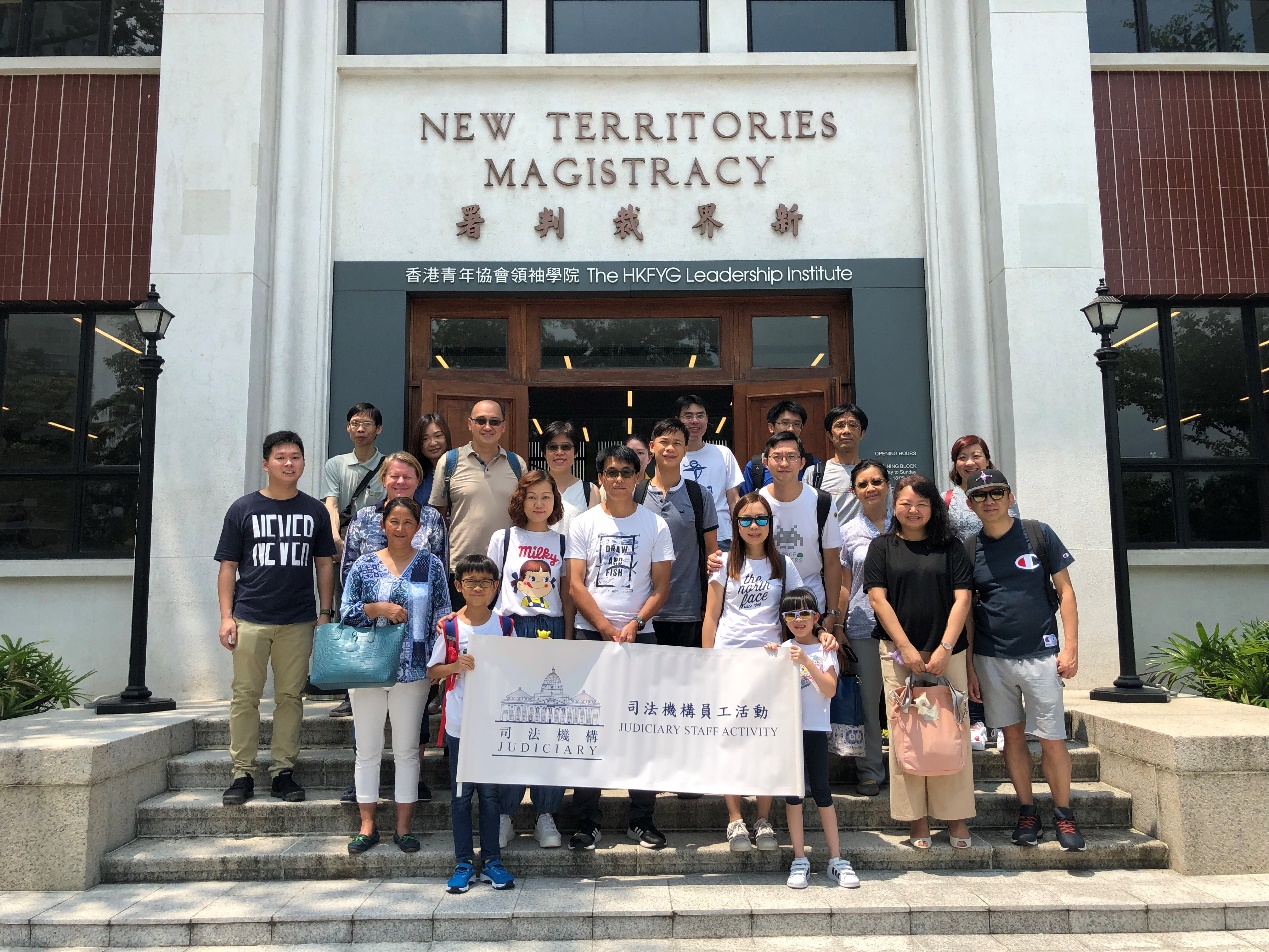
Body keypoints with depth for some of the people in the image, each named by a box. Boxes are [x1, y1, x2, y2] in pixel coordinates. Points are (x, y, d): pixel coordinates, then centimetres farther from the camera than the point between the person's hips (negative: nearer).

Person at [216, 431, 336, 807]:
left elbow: (324, 564, 11)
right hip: (250, 619, -1)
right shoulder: (243, 509, 4)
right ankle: (242, 774, 11)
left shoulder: (315, 511, 9)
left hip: (298, 621, 1)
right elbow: (228, 566, 4)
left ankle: (284, 771, 14)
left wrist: (326, 614, 5)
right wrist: (226, 616, -3)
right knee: (245, 697, 2)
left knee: (290, 697, 6)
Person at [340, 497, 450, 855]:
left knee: (407, 750, 6)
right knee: (367, 749, 8)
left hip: (413, 671, -1)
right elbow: (346, 612, 2)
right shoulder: (364, 564, 4)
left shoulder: (431, 565, 4)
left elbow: (443, 613, 4)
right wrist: (380, 608, -14)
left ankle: (403, 827, 16)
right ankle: (367, 826, 19)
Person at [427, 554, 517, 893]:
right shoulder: (450, 627, -3)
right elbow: (432, 671, 1)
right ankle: (463, 863, 19)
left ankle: (491, 860, 20)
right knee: (460, 794, 8)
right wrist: (455, 666, -17)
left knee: (491, 792, 8)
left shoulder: (503, 626, 1)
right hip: (459, 723, -1)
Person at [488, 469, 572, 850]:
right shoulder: (503, 538, 10)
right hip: (510, 633, -1)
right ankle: (503, 812, 8)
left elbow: (567, 595, 11)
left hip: (550, 634, 1)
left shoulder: (562, 542, 12)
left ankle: (546, 814, 9)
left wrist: (567, 640, 3)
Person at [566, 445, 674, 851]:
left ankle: (642, 820, 12)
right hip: (591, 634, 0)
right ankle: (586, 822, 9)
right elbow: (576, 584, 0)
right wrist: (607, 630, -9)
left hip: (640, 635, 0)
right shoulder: (583, 524, 5)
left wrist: (633, 625, -12)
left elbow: (661, 587, 3)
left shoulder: (655, 525, 5)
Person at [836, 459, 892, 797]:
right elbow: (844, 586, 7)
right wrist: (837, 629, 2)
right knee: (868, 700, 6)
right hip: (864, 626, 0)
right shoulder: (848, 533, 6)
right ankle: (870, 770, 19)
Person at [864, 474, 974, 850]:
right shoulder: (882, 546, 7)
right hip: (899, 651, -1)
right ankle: (916, 818, 9)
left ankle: (956, 816, 12)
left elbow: (962, 598, 1)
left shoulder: (950, 547, 8)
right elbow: (878, 597, -1)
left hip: (947, 651, 1)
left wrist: (945, 648, -10)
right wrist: (906, 648, -9)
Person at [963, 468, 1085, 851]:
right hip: (991, 659, 2)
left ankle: (1063, 814, 19)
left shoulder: (1038, 534, -1)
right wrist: (968, 665, 5)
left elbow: (1065, 590, 1)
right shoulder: (968, 549, 4)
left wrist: (1071, 646, -6)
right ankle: (1027, 813, 21)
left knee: (1052, 739, 1)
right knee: (1013, 735, 10)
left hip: (1040, 656, -2)